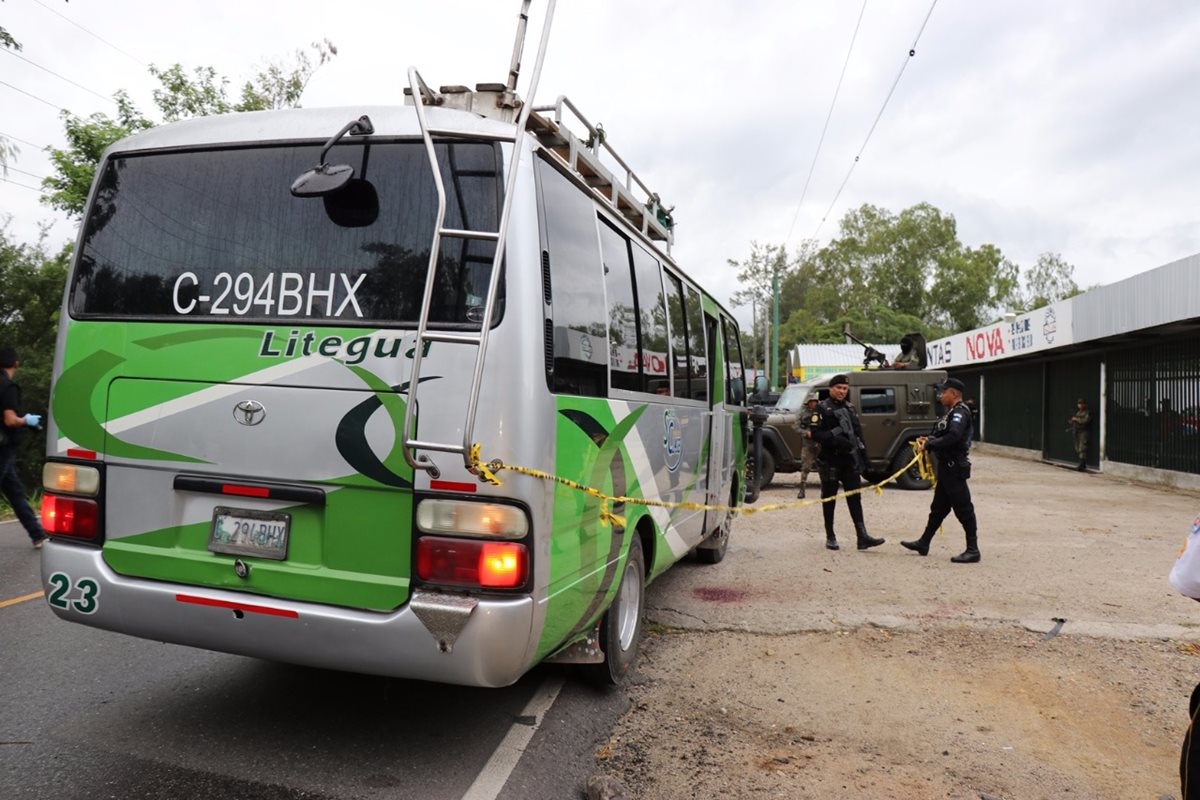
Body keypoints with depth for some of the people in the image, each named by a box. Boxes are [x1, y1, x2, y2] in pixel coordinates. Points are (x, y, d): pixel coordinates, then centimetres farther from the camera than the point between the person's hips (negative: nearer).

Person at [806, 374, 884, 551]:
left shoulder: (850, 407, 15)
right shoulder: (822, 408, -5)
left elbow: (858, 432, 19)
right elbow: (815, 433, -15)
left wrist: (863, 453, 11)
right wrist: (836, 440, -24)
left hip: (849, 459, 5)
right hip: (830, 460, -5)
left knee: (854, 497, 1)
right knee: (829, 498, 4)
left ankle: (862, 536, -2)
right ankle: (830, 537, 13)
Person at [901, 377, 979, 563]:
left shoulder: (960, 412, -16)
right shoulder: (952, 412, 17)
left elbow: (953, 437, -30)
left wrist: (929, 445, -22)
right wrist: (928, 439, 0)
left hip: (954, 467, -11)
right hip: (947, 466, 11)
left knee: (963, 508, -5)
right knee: (938, 507, 17)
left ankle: (973, 550, 0)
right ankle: (924, 543, 27)